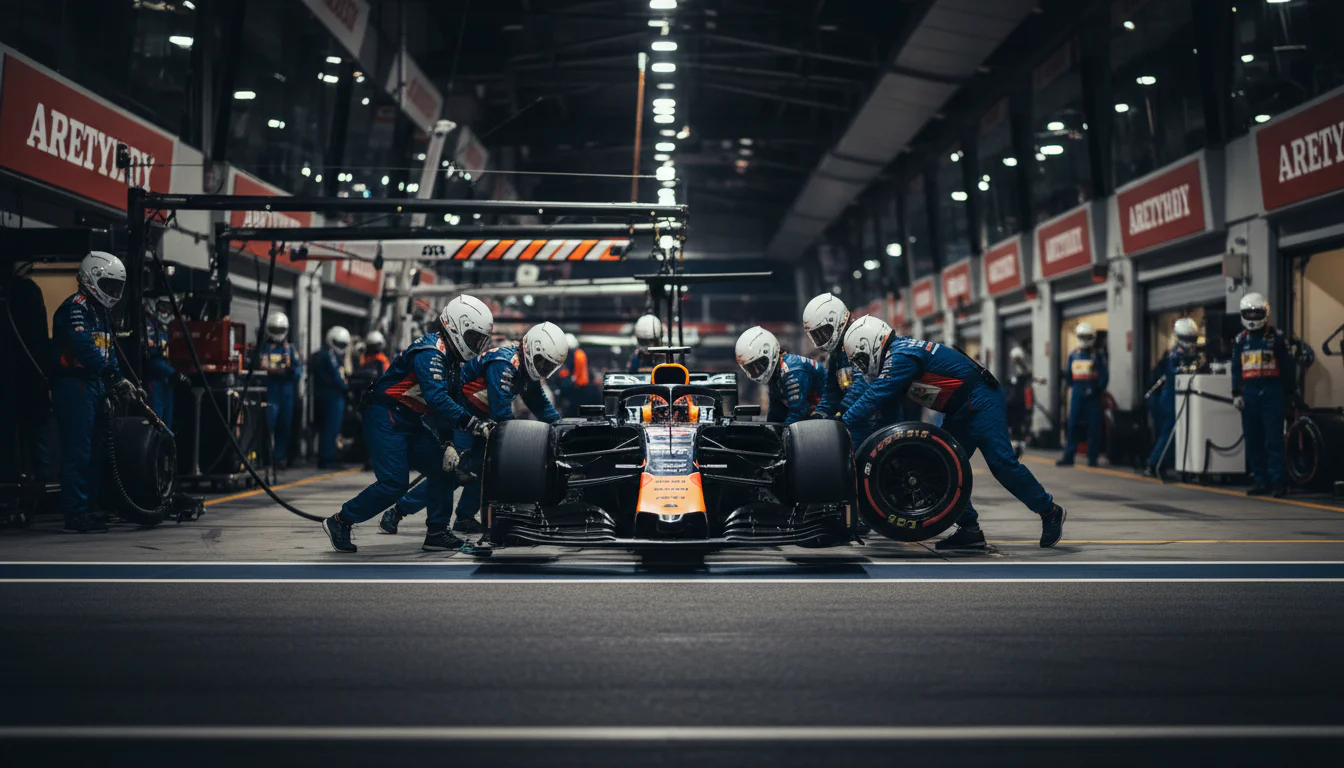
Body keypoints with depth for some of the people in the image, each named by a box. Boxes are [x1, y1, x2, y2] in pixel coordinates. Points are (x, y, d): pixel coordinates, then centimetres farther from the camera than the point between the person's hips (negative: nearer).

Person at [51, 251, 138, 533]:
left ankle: (89, 508, 19)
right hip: (74, 385, -10)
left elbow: (108, 351, 18)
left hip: (93, 384, 10)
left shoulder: (100, 312, 21)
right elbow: (86, 350, -22)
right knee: (78, 451, -11)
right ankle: (75, 513, -9)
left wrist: (119, 380, 3)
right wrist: (113, 376, -21)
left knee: (94, 450, 12)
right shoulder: (76, 307, -11)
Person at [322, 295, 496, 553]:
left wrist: (448, 443, 3)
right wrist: (472, 423, -35)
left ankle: (437, 533, 8)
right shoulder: (430, 351, -20)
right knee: (394, 483, -15)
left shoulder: (452, 360, 11)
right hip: (386, 419, -10)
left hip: (413, 423, 10)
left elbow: (448, 403, 13)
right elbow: (436, 399, -31)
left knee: (443, 469, 1)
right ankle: (340, 522, 1)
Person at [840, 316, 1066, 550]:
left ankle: (1049, 511, 5)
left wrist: (841, 426, -21)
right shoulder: (900, 350, 12)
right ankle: (969, 529, 7)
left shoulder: (900, 357, -19)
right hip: (961, 412, 10)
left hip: (981, 403, -10)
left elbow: (874, 397, -24)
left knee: (1002, 462, -11)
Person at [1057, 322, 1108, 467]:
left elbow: (1104, 377, -5)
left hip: (1092, 396, -3)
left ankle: (1092, 458, 4)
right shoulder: (1073, 355, 11)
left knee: (1093, 428, 0)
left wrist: (1096, 389, -13)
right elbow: (1068, 375, 18)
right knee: (1072, 426, 2)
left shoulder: (1098, 356, 0)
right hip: (1076, 395, 3)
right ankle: (1068, 457, 4)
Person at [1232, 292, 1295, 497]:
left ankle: (1277, 481, -6)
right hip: (1249, 394, 4)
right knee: (1253, 441, 5)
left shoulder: (1277, 337, 2)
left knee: (1273, 440, -8)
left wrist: (1288, 394, 0)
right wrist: (1236, 393, 8)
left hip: (1272, 393, -4)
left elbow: (1288, 367, 3)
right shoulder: (1240, 340, 14)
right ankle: (1260, 481, 11)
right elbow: (1236, 369, 16)